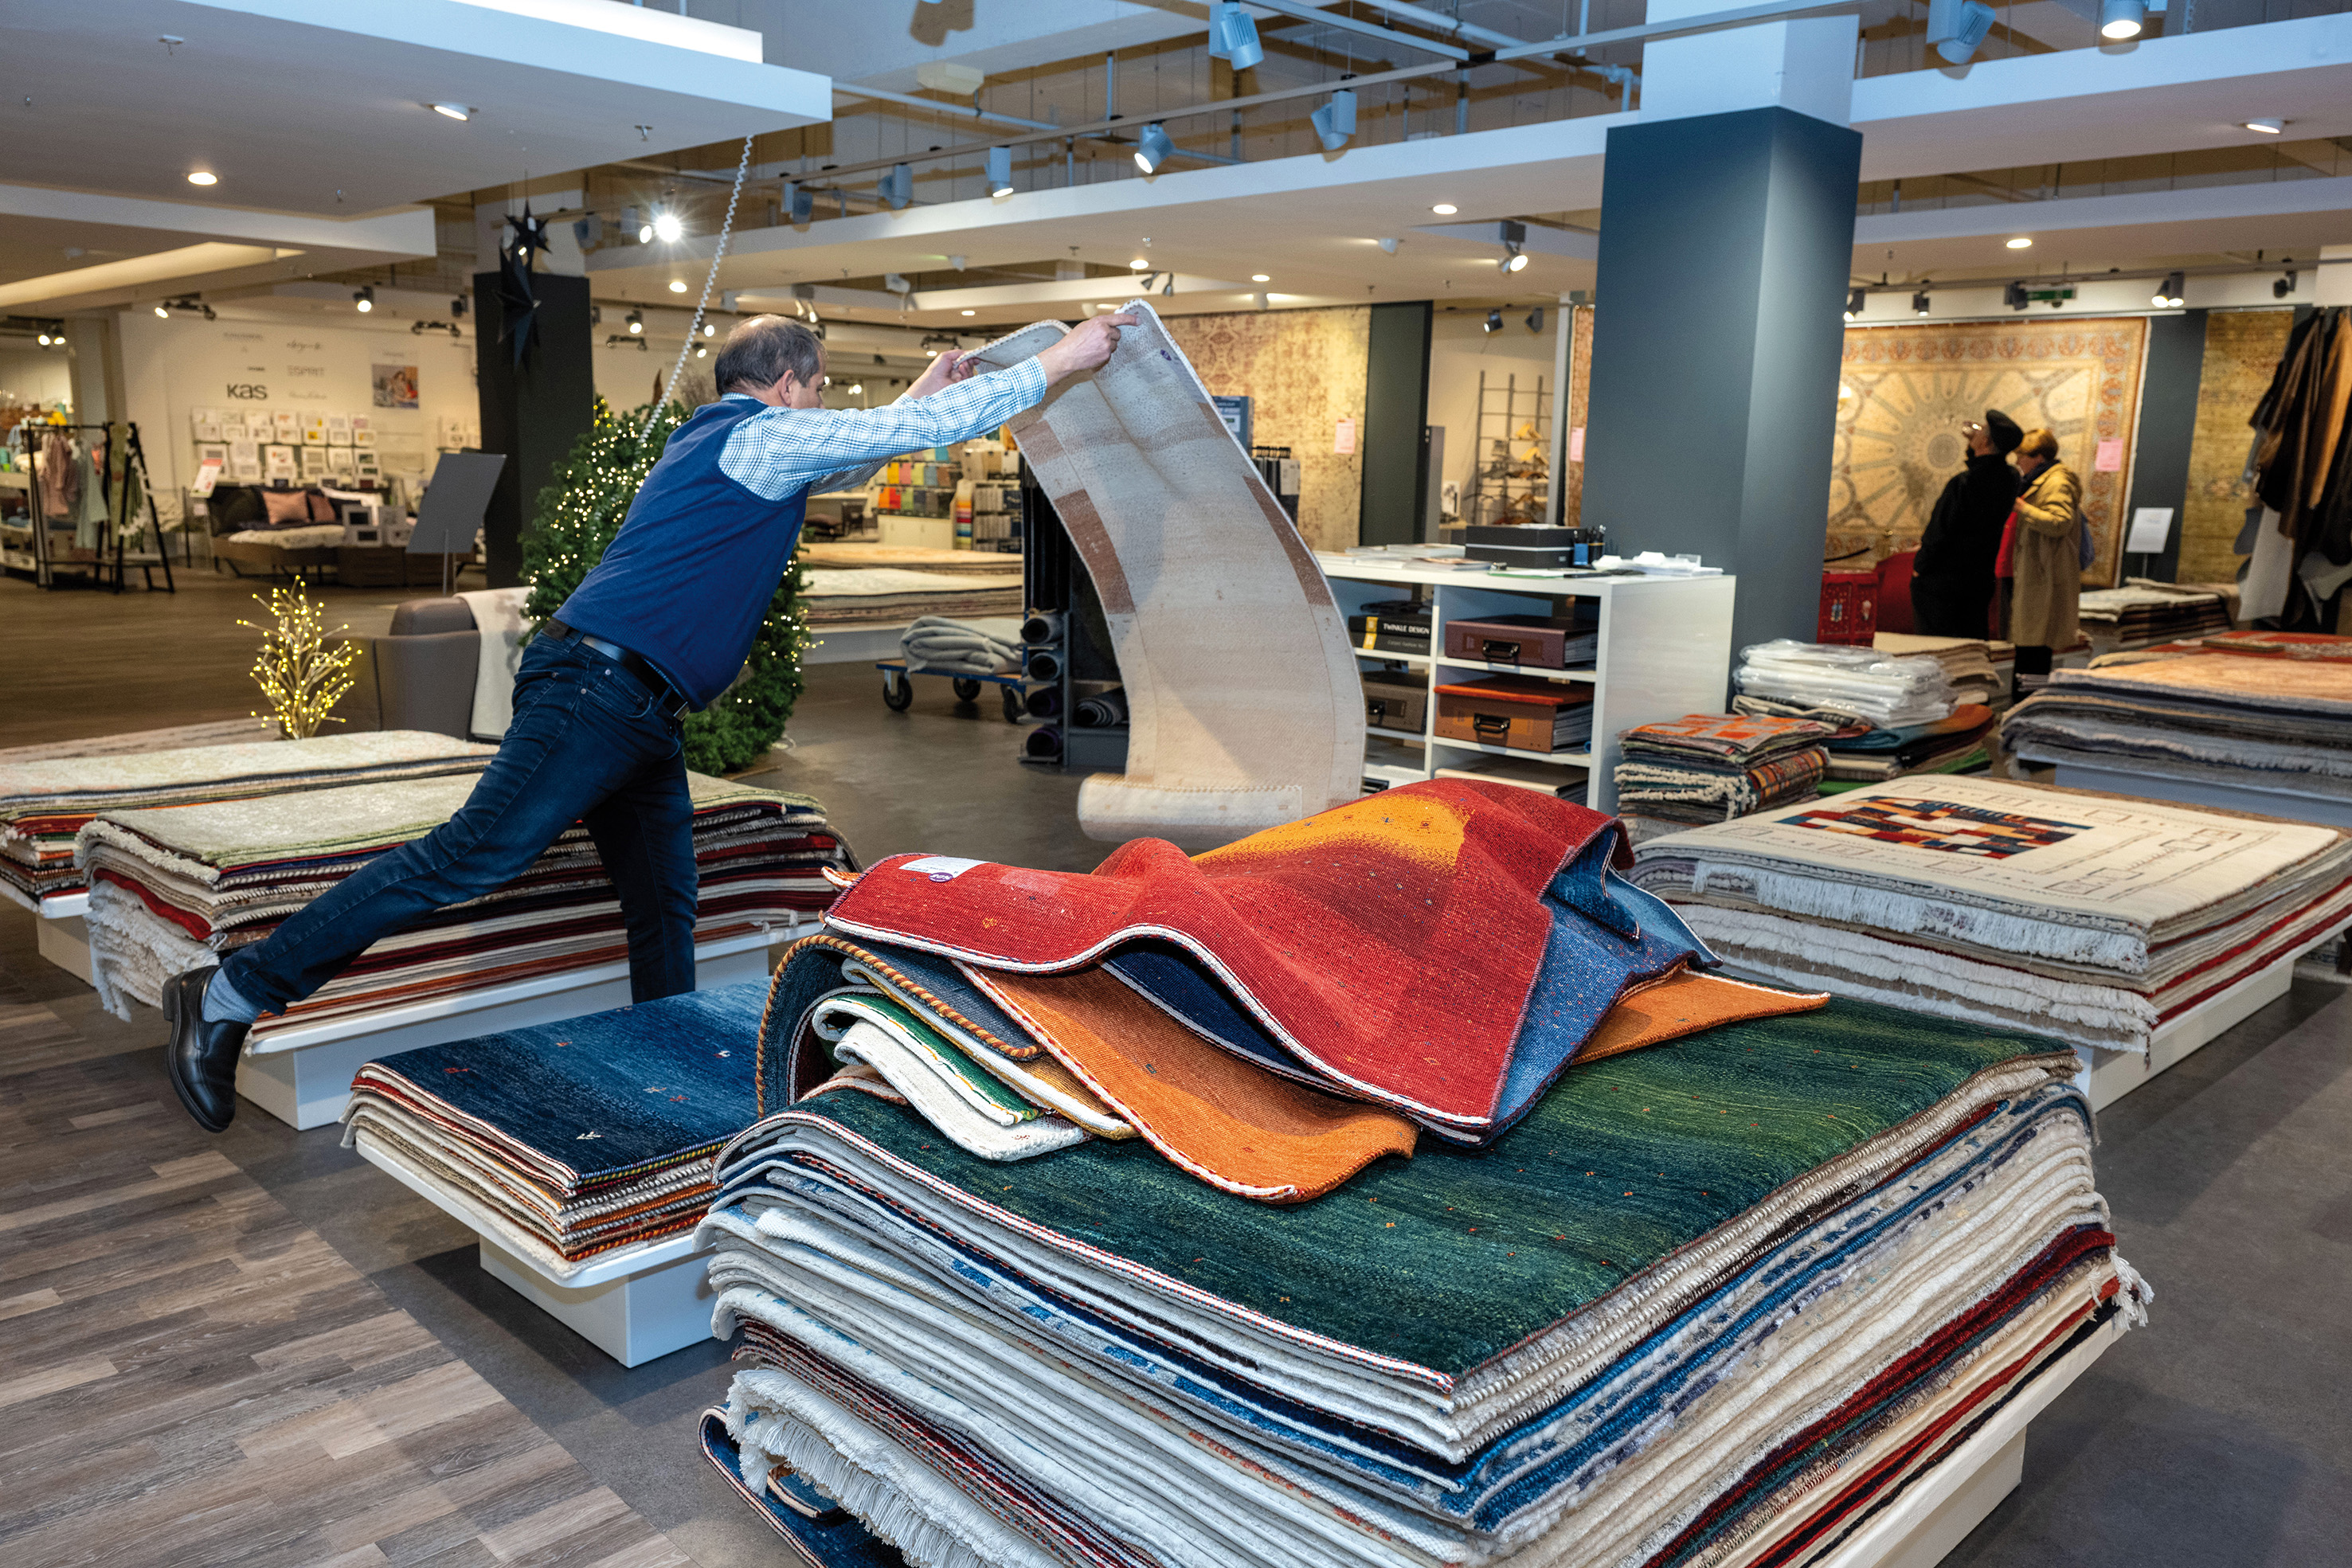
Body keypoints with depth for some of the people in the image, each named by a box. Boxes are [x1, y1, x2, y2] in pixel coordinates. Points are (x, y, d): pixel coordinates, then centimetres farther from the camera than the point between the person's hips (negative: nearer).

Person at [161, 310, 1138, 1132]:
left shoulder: (718, 442, 25)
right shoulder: (765, 434, -3)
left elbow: (848, 463, 42)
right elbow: (924, 433, -4)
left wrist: (923, 395, 42)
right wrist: (1055, 365, 4)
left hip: (638, 718, 11)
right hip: (596, 684, -11)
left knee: (666, 912, 11)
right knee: (471, 856, -13)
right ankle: (231, 996, -7)